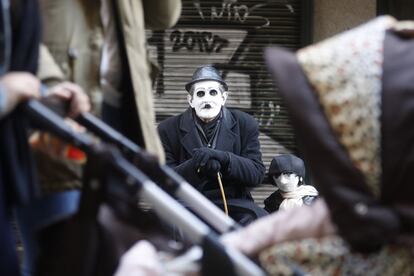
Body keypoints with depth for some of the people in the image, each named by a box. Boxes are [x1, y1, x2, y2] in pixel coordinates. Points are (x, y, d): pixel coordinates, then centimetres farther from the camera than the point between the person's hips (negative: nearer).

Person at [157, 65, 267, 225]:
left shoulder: (245, 125, 4)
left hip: (232, 202, 1)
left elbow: (257, 174, -2)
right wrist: (195, 165, -23)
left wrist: (223, 158, -21)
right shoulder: (168, 129, 2)